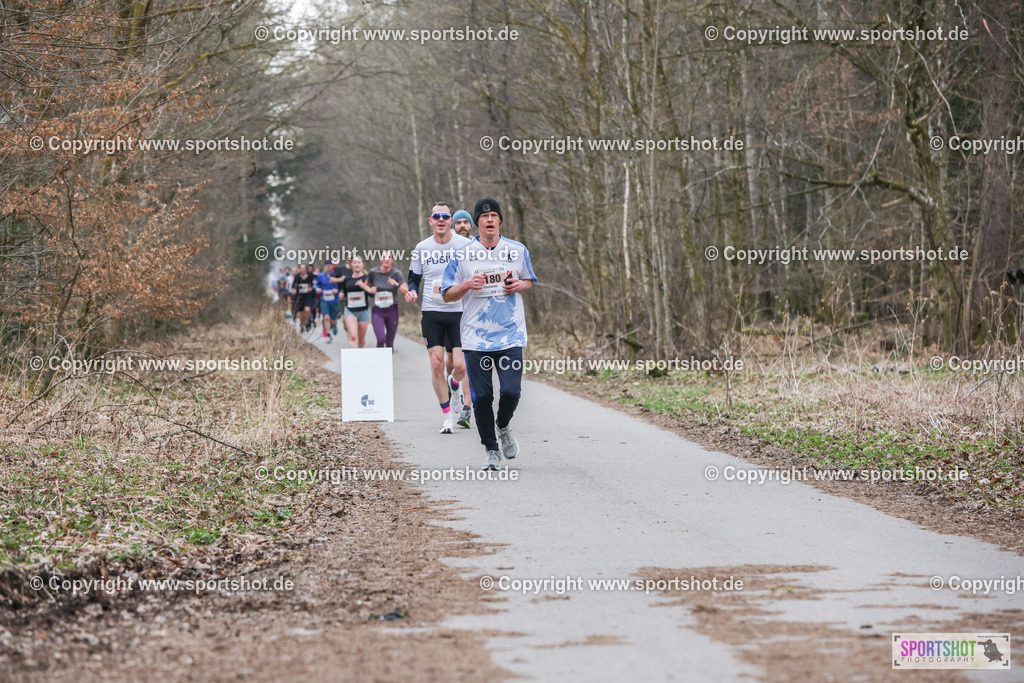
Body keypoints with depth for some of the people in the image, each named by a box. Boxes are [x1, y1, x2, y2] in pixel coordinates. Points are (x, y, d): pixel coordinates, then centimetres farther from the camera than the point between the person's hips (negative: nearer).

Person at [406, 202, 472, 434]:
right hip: (431, 312, 1)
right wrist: (412, 291, -7)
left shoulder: (465, 245, -2)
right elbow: (414, 278, 14)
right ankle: (447, 415, 9)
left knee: (460, 366, -9)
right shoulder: (421, 248, 4)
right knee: (436, 365, -5)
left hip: (459, 312, -1)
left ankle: (453, 385, 29)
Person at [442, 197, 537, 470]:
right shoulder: (462, 255, 0)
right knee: (481, 396, -2)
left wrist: (519, 286, -3)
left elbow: (529, 281, 20)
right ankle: (492, 450, 15)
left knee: (511, 391, -11)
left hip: (510, 335, 0)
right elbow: (447, 294, 5)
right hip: (476, 337, 0)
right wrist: (466, 285, -15)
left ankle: (504, 427, 22)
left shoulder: (517, 251, 4)